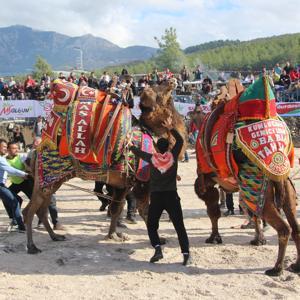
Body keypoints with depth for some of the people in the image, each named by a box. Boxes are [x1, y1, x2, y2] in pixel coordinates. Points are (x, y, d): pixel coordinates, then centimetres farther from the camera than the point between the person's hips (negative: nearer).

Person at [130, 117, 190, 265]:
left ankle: (157, 248, -6)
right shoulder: (173, 156, -2)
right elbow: (180, 140, 10)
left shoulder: (152, 158, -1)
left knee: (151, 225, 13)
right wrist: (170, 128, 12)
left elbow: (138, 152, 17)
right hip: (172, 196, 0)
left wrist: (130, 146, 36)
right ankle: (186, 253, -6)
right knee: (179, 226, 3)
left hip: (156, 197, 0)